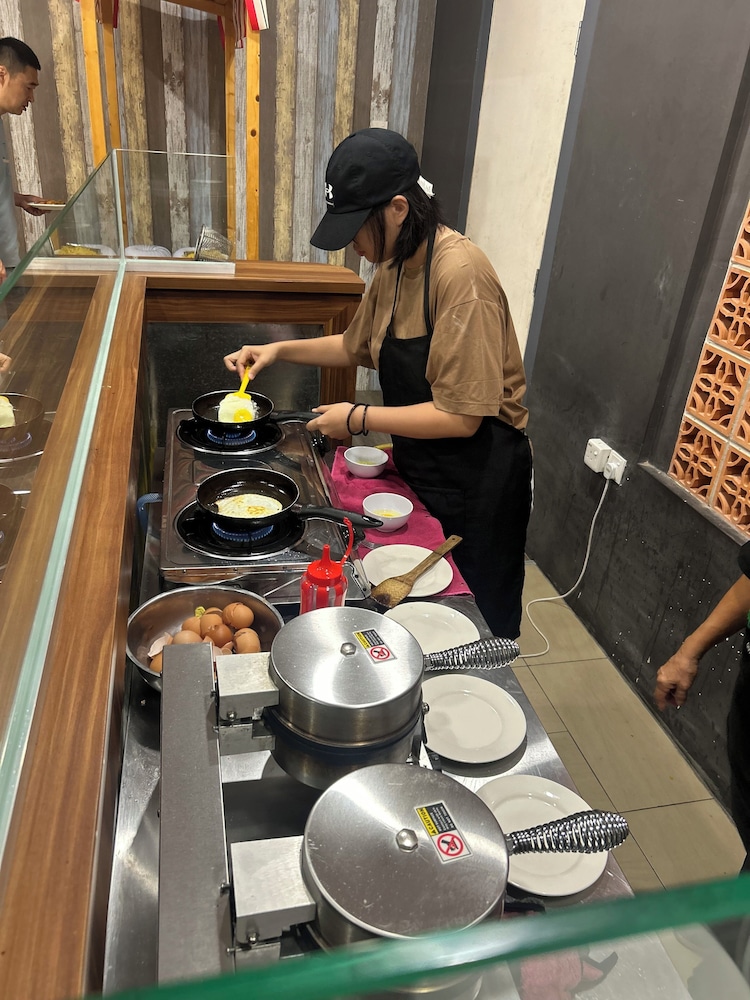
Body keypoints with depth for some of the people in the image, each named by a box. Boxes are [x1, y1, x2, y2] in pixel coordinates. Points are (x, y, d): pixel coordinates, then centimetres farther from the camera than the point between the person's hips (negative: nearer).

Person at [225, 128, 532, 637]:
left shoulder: (460, 274, -26)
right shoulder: (395, 266, 3)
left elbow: (462, 417, -28)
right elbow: (356, 347, 19)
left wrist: (360, 418, -19)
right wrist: (281, 350, 7)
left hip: (477, 481, -8)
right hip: (420, 467, 8)